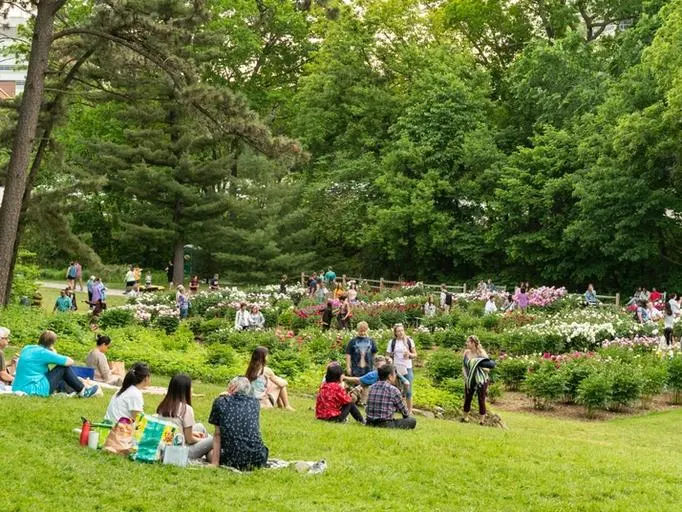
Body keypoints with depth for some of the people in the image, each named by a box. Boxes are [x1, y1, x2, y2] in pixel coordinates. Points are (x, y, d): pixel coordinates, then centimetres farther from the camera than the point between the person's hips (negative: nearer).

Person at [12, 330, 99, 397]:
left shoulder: (26, 348, 10)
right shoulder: (44, 352, -13)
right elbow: (70, 362, -7)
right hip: (36, 390, -9)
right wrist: (55, 355, 11)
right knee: (64, 368, 2)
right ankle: (83, 391, 13)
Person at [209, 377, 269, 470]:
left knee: (210, 453, 30)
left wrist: (215, 463, 3)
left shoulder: (220, 402, 5)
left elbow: (217, 435, 4)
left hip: (234, 460, -2)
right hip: (258, 460, 2)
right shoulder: (254, 402, 11)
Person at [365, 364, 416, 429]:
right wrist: (407, 414, 27)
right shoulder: (393, 390, -10)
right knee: (412, 421, 4)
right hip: (385, 425, -7)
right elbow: (403, 410, 3)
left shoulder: (372, 388, 9)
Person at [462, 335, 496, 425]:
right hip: (470, 380, 4)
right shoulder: (466, 352, -1)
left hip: (481, 381, -4)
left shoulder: (482, 353, -13)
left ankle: (482, 420, 10)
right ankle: (465, 417, 27)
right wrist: (465, 377, -11)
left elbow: (488, 368, -12)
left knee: (481, 400, 0)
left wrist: (477, 364, -27)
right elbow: (463, 366, 2)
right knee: (467, 398, 10)